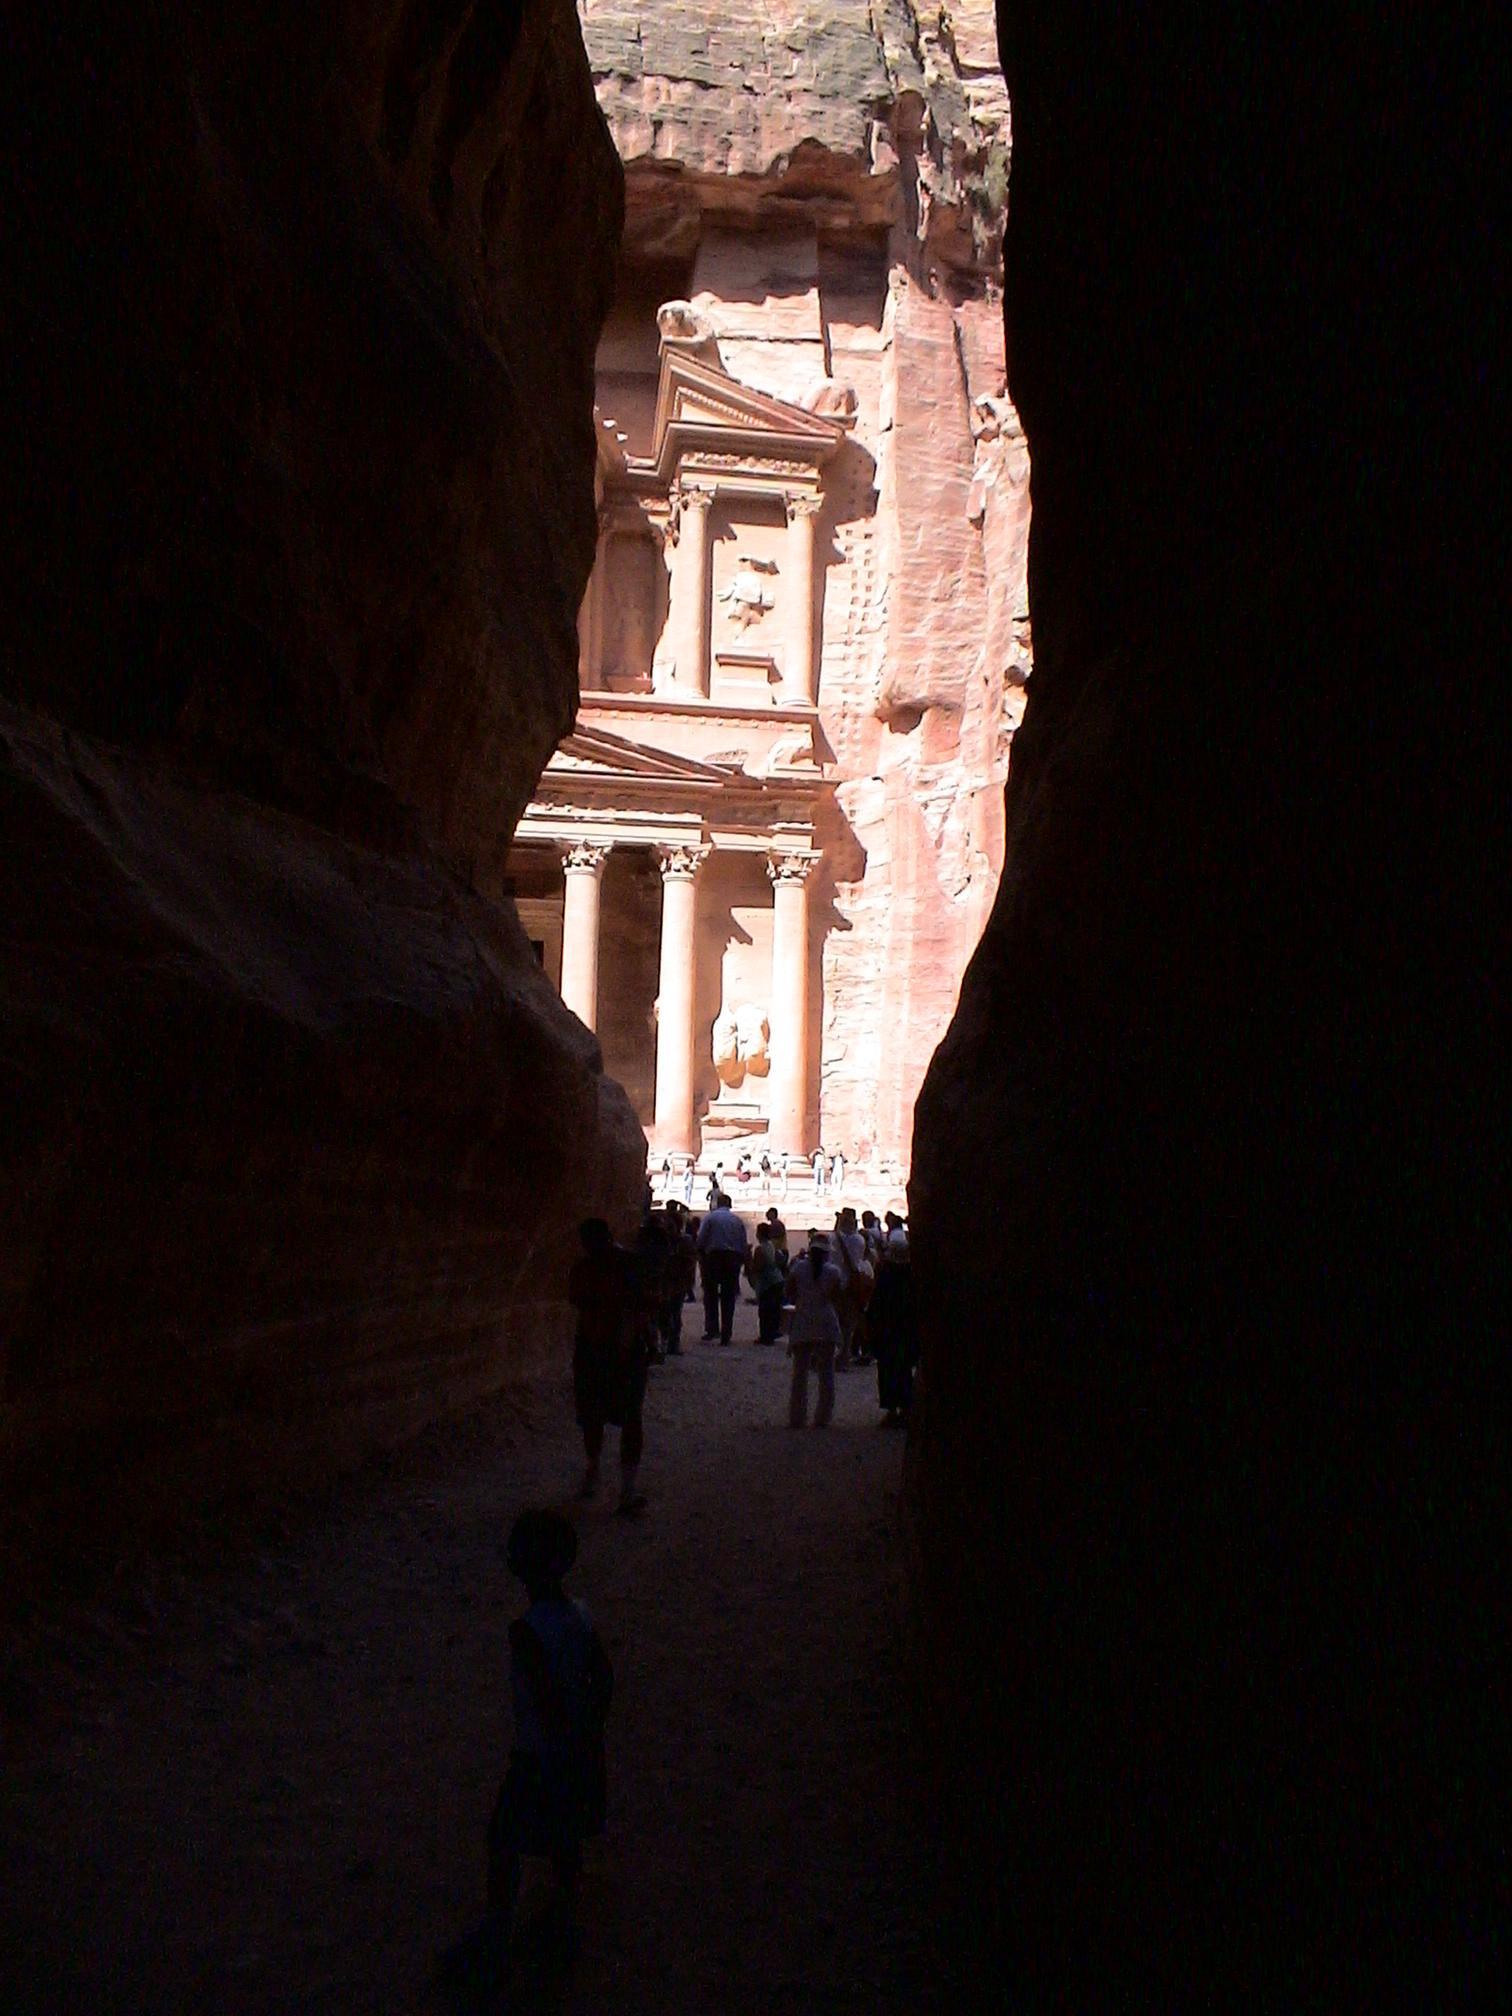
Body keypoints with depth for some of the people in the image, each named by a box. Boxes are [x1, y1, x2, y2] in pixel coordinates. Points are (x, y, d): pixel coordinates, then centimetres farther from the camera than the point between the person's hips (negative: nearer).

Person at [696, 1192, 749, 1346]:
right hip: (733, 1259, 2)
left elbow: (701, 1241, -6)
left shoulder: (710, 1217, 1)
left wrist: (702, 1258, 4)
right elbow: (744, 1245, 6)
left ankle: (710, 1331, -2)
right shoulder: (737, 1220, 9)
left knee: (711, 1296, 8)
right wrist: (740, 1262, 12)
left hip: (714, 1257, -2)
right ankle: (725, 1335, 4)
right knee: (729, 1298, 6)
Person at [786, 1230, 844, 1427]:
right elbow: (837, 1299, 0)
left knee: (800, 1373, 6)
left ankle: (797, 1417, 6)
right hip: (826, 1325, -1)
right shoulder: (833, 1271, -5)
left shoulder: (798, 1268, -3)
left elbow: (790, 1296, 4)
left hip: (802, 1325, 1)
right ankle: (823, 1417, 7)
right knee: (826, 1373, 7)